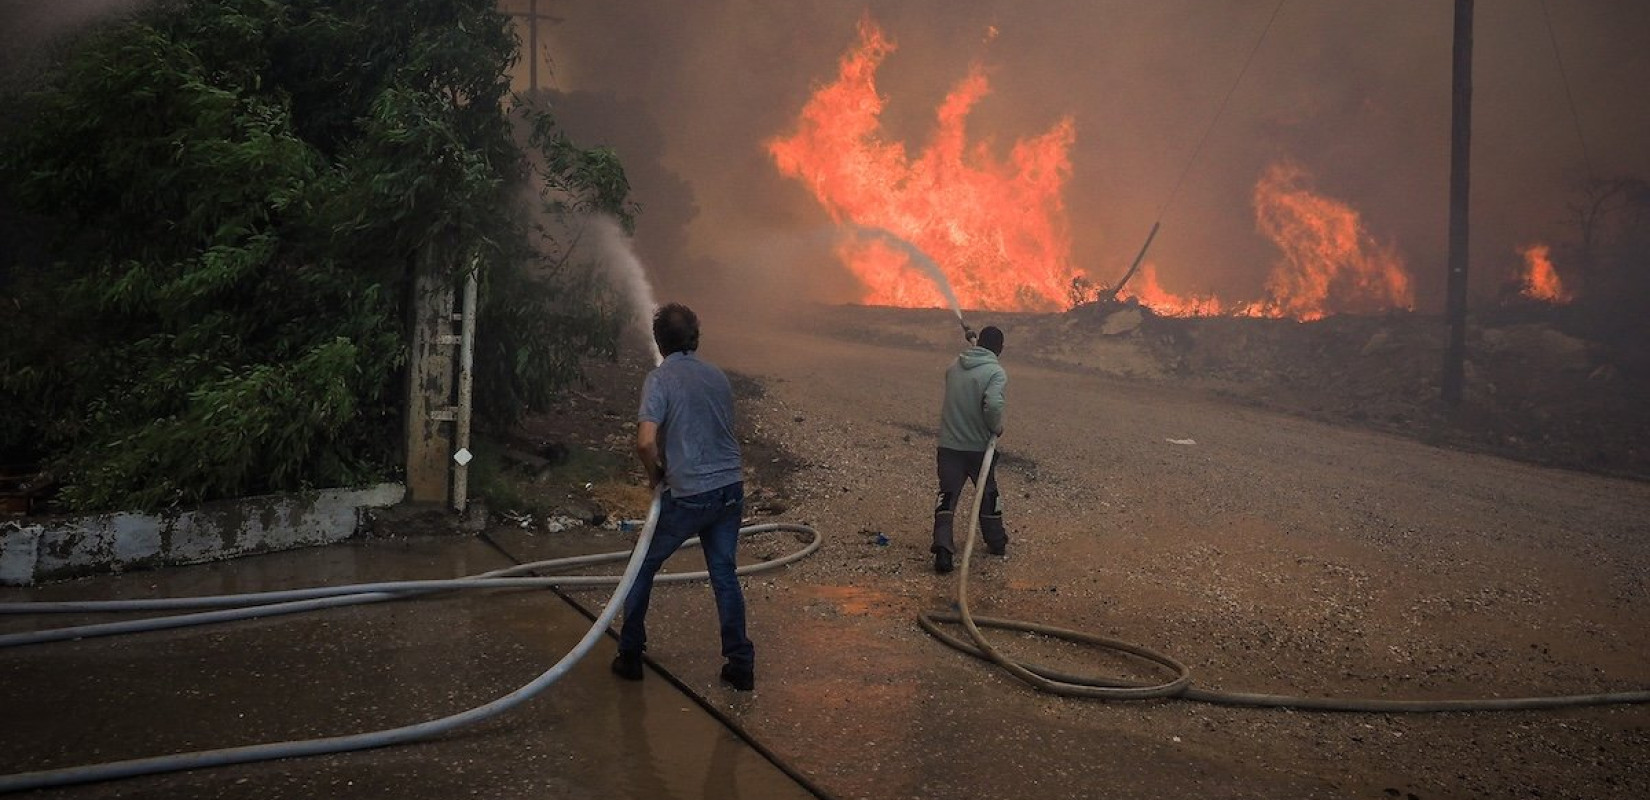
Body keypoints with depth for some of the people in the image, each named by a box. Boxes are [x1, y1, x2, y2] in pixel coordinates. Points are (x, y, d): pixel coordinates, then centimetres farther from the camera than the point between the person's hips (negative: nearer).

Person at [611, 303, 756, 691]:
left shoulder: (660, 378, -10)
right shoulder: (717, 376, 9)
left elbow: (646, 441, -22)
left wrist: (655, 474, -2)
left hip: (688, 495, -5)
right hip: (730, 488, 5)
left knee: (644, 567, 15)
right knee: (724, 574, 14)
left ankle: (631, 655, 23)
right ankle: (741, 665, 16)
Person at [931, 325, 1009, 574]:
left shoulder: (954, 366, 4)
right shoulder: (996, 372, -14)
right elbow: (993, 404, -28)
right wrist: (996, 427, -11)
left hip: (949, 444, 3)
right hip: (979, 446, -3)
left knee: (947, 495, 3)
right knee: (988, 494, 18)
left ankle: (942, 546, -15)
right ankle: (997, 543, 34)